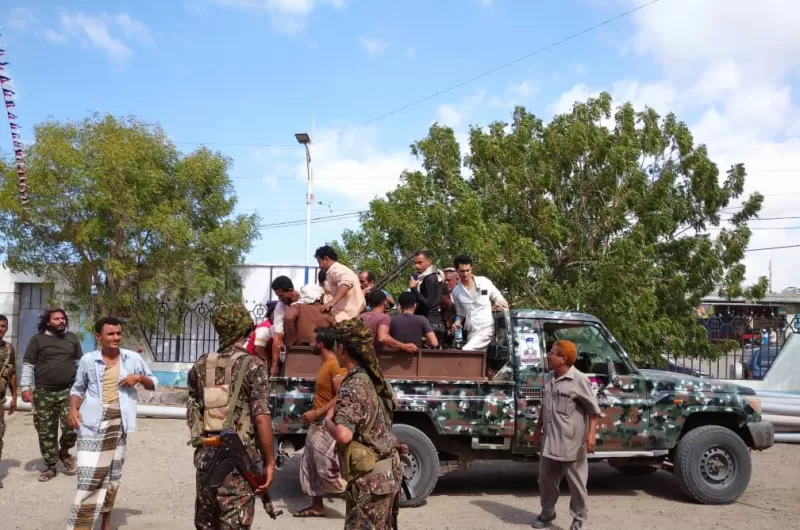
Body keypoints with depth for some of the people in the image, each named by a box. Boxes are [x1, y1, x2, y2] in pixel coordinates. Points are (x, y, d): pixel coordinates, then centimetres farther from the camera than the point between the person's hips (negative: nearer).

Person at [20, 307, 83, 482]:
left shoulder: (72, 338, 9)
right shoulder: (37, 339, 2)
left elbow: (80, 362, 14)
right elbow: (28, 365, 2)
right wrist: (25, 387, -6)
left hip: (69, 391, 1)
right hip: (44, 393, -1)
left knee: (71, 426, -11)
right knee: (46, 432, 5)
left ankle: (64, 451, 18)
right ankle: (50, 466, 18)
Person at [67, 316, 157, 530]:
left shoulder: (133, 358, 3)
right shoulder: (88, 360, -1)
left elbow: (153, 384, 11)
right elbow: (78, 388, 10)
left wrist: (139, 378, -9)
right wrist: (73, 409, -7)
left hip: (118, 423, 2)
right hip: (93, 424, -2)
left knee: (112, 474, 13)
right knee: (89, 476, -10)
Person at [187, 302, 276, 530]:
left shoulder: (200, 366, 5)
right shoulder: (254, 366, -10)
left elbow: (192, 414, 13)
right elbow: (261, 418, -16)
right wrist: (270, 462, -9)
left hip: (205, 456, 5)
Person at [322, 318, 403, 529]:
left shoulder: (353, 385, -20)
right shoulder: (371, 379, 7)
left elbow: (344, 435, -31)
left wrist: (328, 421, -12)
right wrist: (338, 415, 15)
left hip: (370, 479, -9)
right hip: (386, 472, 9)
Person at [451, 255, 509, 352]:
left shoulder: (484, 282, 1)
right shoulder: (456, 291, 10)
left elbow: (500, 300, 9)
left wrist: (502, 305, -13)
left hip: (488, 329, -4)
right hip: (472, 332, 4)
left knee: (466, 352, -23)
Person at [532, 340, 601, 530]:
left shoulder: (579, 380, -15)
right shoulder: (548, 378, 7)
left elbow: (593, 409, -11)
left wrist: (591, 433, -19)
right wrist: (538, 428, 20)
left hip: (572, 442, -7)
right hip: (550, 440, 7)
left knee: (576, 482, 6)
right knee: (546, 478, 17)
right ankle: (547, 513, 35)